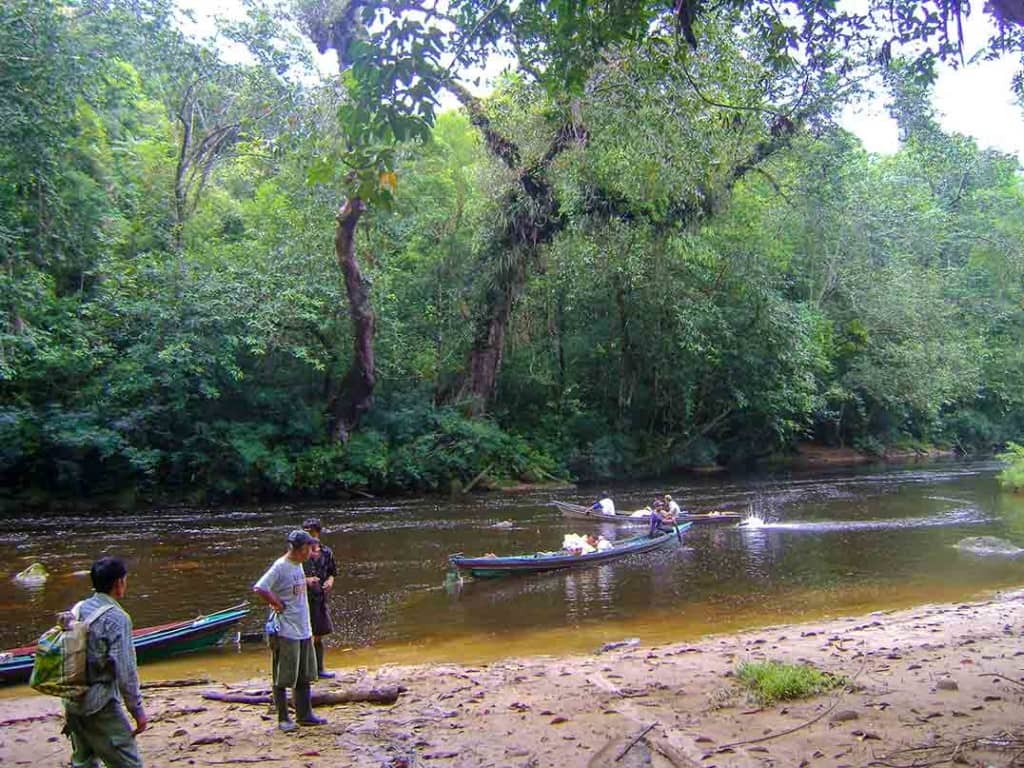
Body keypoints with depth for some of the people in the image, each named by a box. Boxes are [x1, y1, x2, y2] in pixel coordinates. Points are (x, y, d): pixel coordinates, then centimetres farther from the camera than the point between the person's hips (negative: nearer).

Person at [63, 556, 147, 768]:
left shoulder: (78, 609, 3)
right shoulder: (117, 618, -17)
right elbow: (125, 672, -18)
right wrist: (138, 710, -10)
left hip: (72, 701, 8)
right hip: (100, 705, -8)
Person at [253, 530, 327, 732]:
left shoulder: (298, 565, 9)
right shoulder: (280, 567, -17)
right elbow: (259, 588, -26)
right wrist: (278, 605, -18)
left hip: (304, 630, 9)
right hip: (286, 632, -9)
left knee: (305, 677, 15)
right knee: (283, 678, 3)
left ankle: (304, 715, 25)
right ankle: (283, 719, 13)